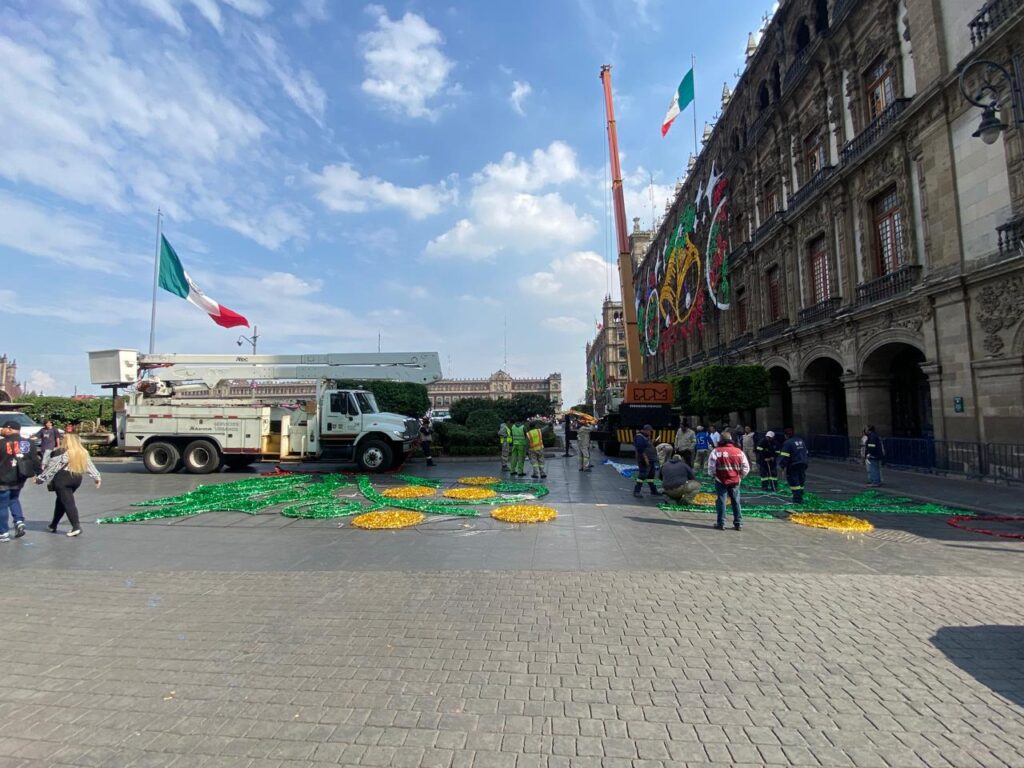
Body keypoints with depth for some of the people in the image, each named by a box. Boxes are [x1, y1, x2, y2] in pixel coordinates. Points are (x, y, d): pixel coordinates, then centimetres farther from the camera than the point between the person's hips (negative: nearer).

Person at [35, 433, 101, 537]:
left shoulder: (62, 453, -11)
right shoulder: (83, 452, 7)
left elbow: (51, 466, -8)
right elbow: (90, 466, 11)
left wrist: (40, 478, 2)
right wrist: (97, 477, 18)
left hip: (62, 480, -6)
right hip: (77, 479, 6)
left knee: (68, 503, -7)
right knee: (60, 501, 22)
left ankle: (76, 527, -14)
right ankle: (53, 525, 31)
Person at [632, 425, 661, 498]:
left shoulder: (646, 437, 18)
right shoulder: (639, 437, -15)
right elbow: (641, 449, -23)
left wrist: (651, 443, 10)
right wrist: (645, 458, -26)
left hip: (651, 460, 10)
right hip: (644, 460, -10)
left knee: (651, 475, 16)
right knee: (642, 475, -10)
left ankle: (653, 491, 25)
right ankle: (636, 491, -6)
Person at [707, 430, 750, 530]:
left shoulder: (716, 451, -10)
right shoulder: (739, 452, 1)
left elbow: (711, 468, -11)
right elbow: (746, 468, 4)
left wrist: (713, 475, 8)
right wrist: (740, 477, 16)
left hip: (721, 481, -3)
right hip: (735, 481, 3)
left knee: (721, 501, 4)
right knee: (736, 501, 14)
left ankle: (721, 524, 7)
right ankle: (738, 523, 20)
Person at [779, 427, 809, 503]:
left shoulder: (787, 443, -13)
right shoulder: (801, 440, 13)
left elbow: (784, 456, -17)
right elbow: (805, 452, 20)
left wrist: (782, 466, -12)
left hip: (793, 465, -8)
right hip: (803, 464, 8)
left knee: (793, 481, -2)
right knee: (801, 481, 16)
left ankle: (797, 498, -6)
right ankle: (800, 497, 23)